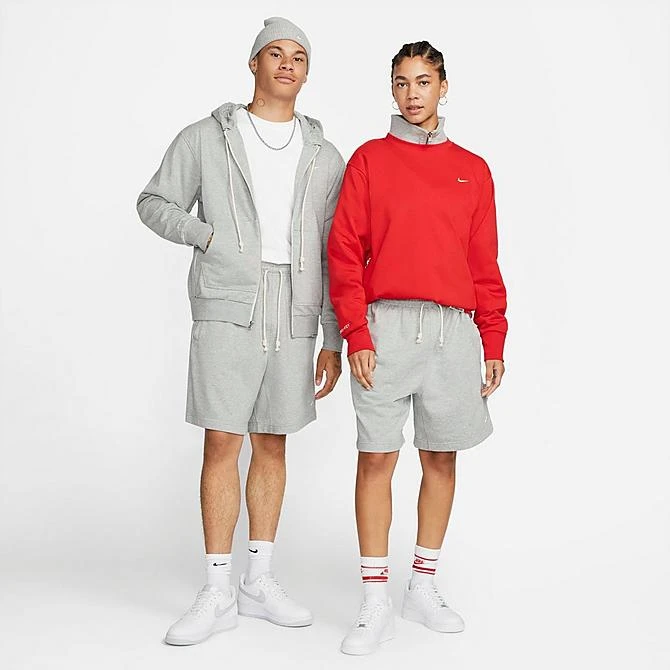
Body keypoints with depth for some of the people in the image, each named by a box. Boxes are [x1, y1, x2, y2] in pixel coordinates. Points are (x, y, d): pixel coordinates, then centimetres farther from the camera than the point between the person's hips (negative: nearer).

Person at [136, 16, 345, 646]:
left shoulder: (324, 157, 12)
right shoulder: (206, 138, 6)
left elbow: (334, 256, 10)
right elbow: (154, 202, 11)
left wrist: (333, 341, 6)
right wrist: (209, 235, -5)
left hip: (294, 319, 3)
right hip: (227, 310, -2)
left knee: (272, 446, 8)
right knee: (222, 444, -5)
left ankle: (259, 581, 19)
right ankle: (217, 593, 4)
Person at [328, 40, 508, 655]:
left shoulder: (472, 170, 12)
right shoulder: (369, 160, 6)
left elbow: (485, 265, 12)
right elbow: (344, 252, 0)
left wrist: (494, 343, 6)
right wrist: (356, 334, -9)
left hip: (454, 329, 3)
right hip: (386, 327, -2)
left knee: (442, 457, 7)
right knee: (377, 457, -3)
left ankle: (424, 586, 22)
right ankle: (376, 602, 5)